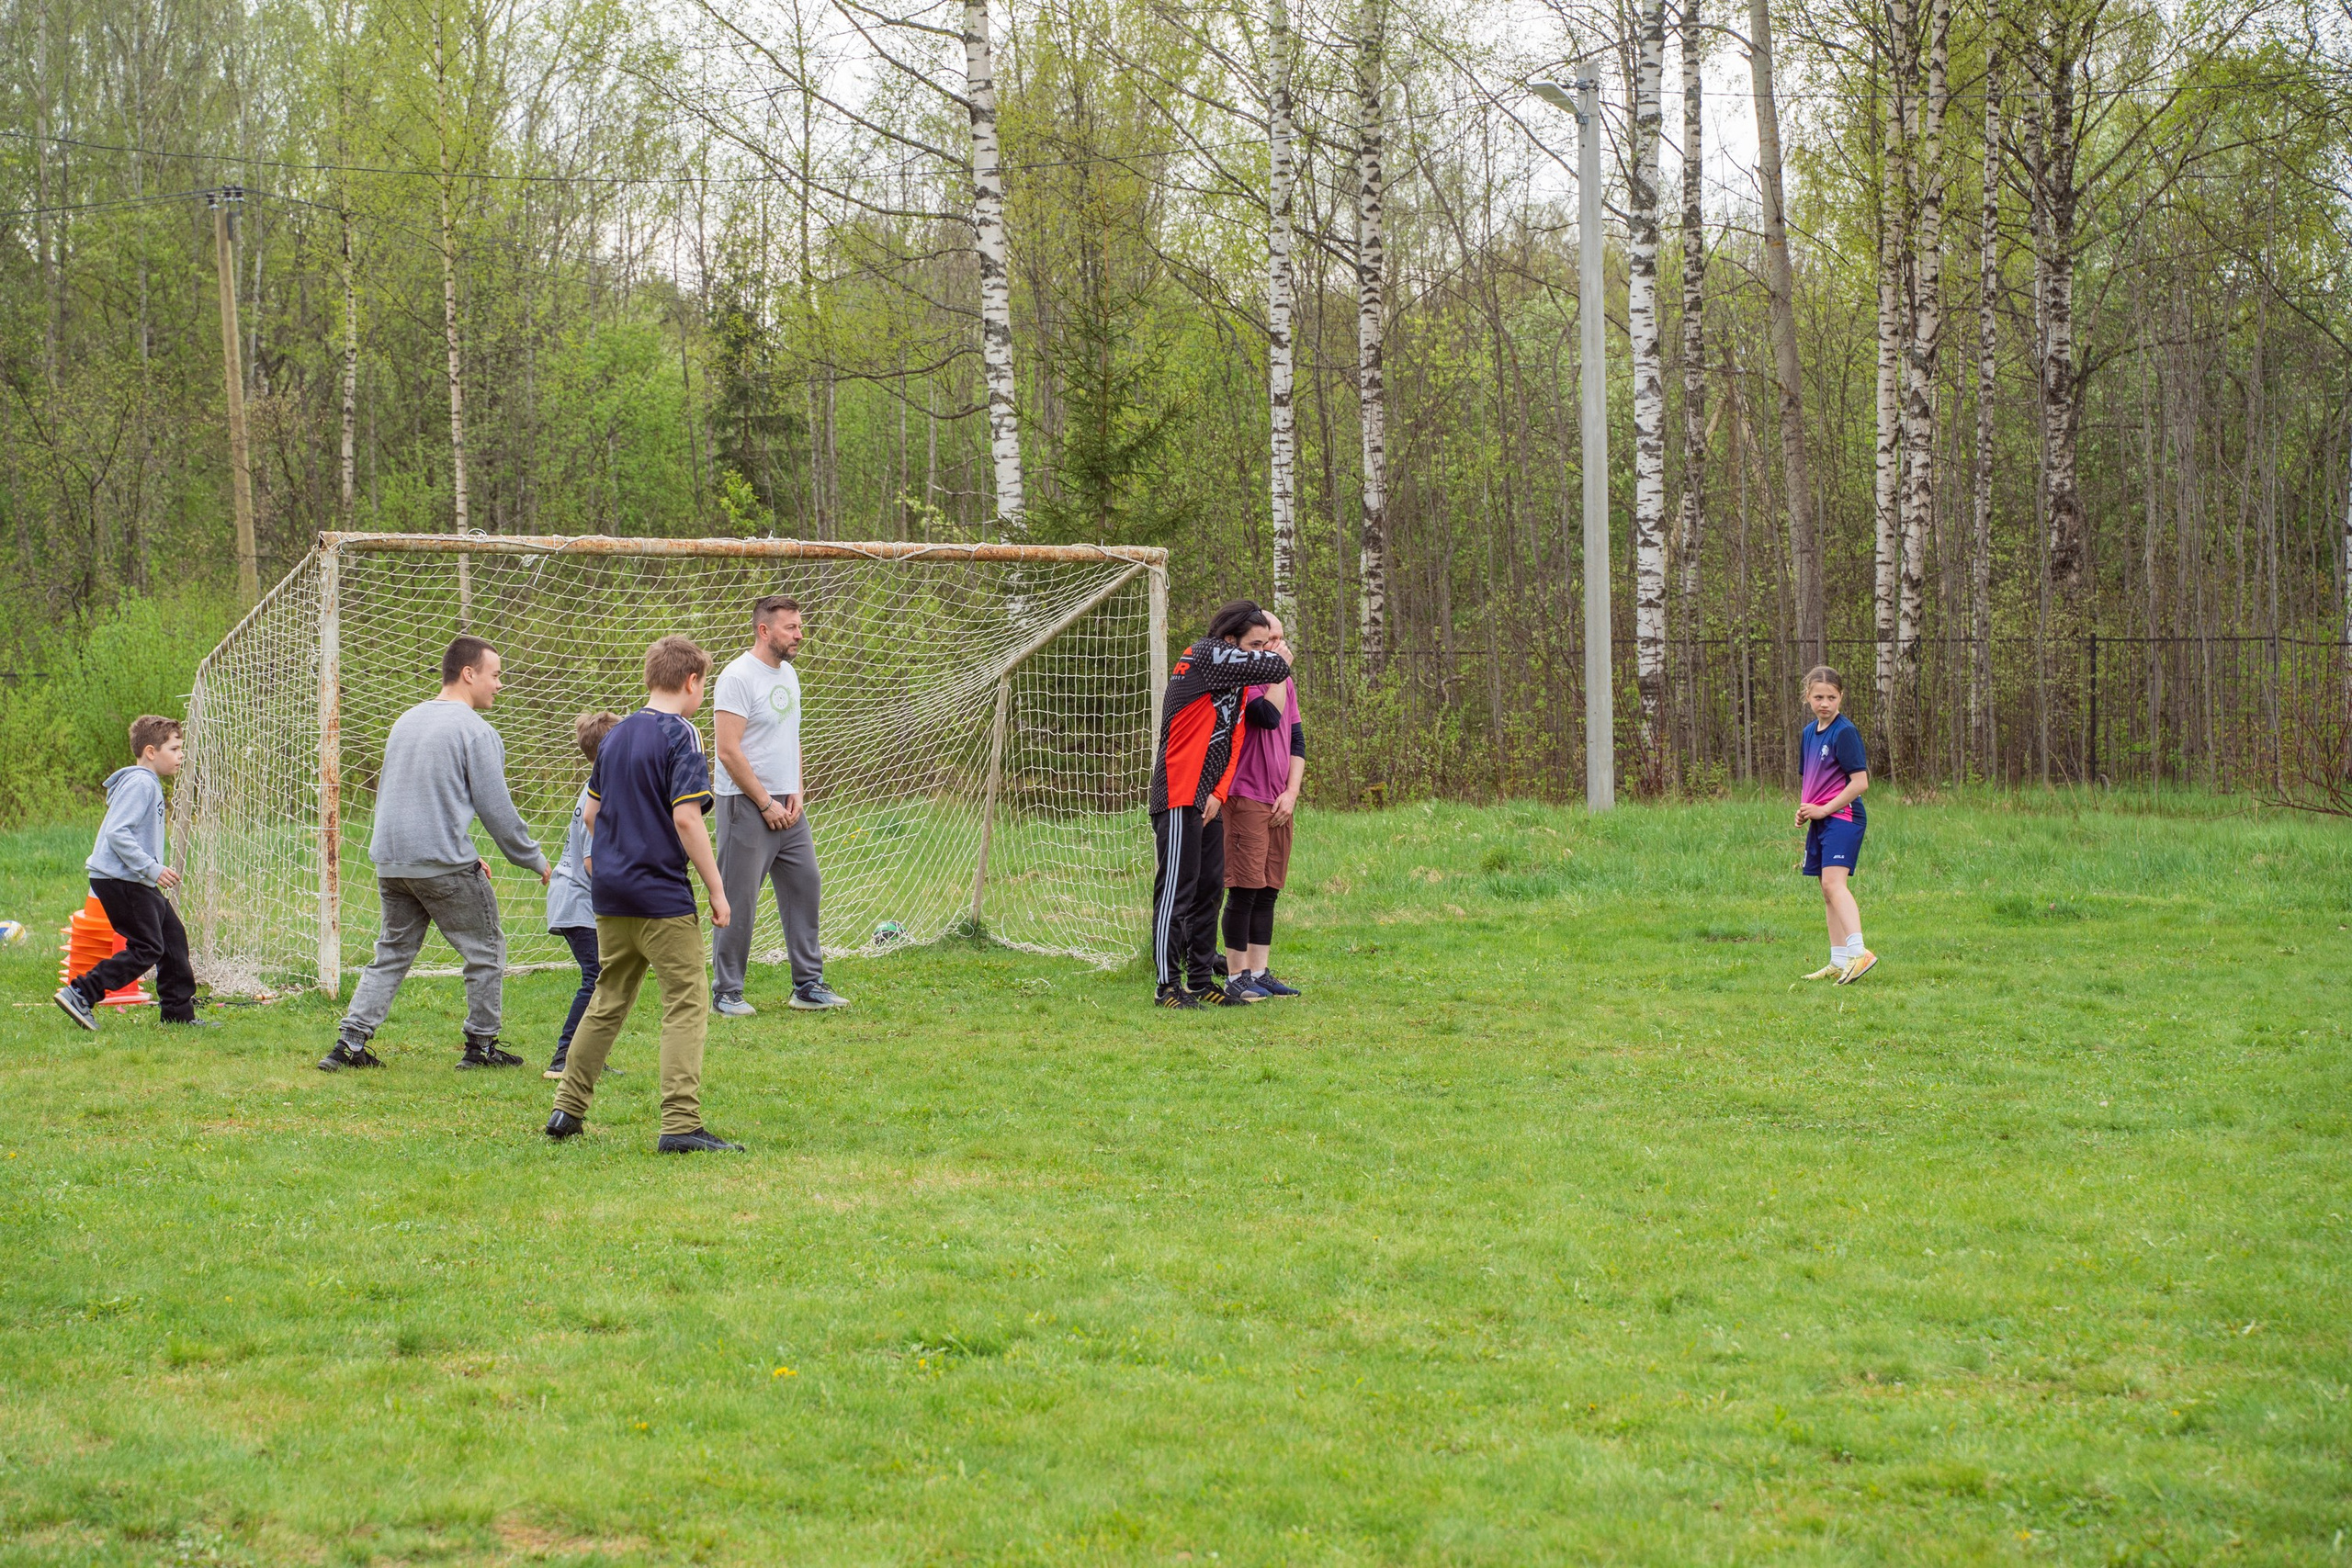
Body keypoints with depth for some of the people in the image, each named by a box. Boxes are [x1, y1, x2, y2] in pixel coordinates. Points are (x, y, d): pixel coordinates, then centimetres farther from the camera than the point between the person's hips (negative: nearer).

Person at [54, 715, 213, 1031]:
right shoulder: (139, 783, -15)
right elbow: (117, 833, -24)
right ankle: (80, 994, -10)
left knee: (173, 935, 11)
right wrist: (153, 869, -23)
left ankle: (179, 1012, 17)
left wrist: (156, 871, 20)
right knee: (147, 949, -11)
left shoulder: (149, 783, 17)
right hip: (120, 880, -11)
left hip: (135, 881, 11)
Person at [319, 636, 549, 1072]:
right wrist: (535, 861, 5)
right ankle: (480, 1045, 12)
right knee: (486, 951, 8)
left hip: (390, 864, 7)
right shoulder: (475, 731, -9)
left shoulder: (405, 721, 16)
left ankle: (350, 1043, 4)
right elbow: (497, 809, -9)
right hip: (446, 866, -7)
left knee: (392, 954, 13)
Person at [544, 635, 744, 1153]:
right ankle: (681, 1124, -9)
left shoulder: (617, 734, 11)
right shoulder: (681, 735, -11)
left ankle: (568, 1110, 21)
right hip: (662, 895, -7)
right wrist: (717, 889, -13)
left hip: (610, 894, 8)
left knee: (608, 1000, 18)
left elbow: (591, 812, 16)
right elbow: (686, 818, -18)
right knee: (687, 1002, -3)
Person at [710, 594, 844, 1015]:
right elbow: (729, 751, -17)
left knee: (805, 886, 8)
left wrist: (796, 793, 8)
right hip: (745, 805, -8)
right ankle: (726, 993, 4)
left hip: (786, 805, 8)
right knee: (739, 901, -4)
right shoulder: (738, 677, -13)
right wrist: (766, 803, -15)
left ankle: (808, 986, 15)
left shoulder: (788, 674, 14)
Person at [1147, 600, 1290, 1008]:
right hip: (1179, 798, -9)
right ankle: (1169, 986, -6)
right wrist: (1278, 652, 8)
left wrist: (1219, 794, -2)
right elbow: (1276, 668, -15)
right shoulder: (1206, 656, -11)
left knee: (1209, 893, 12)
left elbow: (1233, 744, 13)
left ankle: (1200, 980, 20)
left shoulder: (1237, 682, 16)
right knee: (1176, 892, -8)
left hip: (1207, 802, 9)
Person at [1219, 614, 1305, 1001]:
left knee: (1268, 892, 8)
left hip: (1279, 804, 7)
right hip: (1245, 799, -7)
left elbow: (1296, 741, 15)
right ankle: (1236, 977, -3)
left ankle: (1259, 973, 13)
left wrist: (1291, 792, 3)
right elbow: (1268, 716, -24)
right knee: (1245, 890, -7)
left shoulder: (1286, 685, 16)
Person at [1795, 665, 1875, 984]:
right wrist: (1804, 809, 8)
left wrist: (1823, 809, -14)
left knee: (1833, 882, -22)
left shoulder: (1844, 732, -11)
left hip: (1842, 816, -9)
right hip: (1819, 820, 9)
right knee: (1828, 891, 9)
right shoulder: (1808, 733, 15)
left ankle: (1858, 951, -32)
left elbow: (1860, 782, -15)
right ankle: (1839, 963, 14)